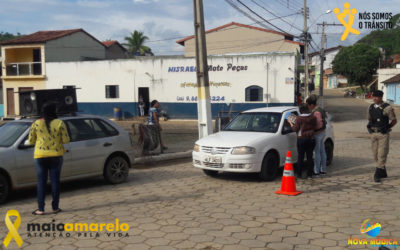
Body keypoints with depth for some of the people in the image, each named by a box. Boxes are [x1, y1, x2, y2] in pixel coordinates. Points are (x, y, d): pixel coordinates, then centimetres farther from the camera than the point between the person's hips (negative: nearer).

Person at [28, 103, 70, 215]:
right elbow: (66, 140, -4)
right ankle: (55, 207, 11)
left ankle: (41, 209, 7)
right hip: (56, 155, 0)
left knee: (41, 182, 6)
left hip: (40, 156, 0)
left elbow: (31, 141, 3)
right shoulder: (59, 123, -4)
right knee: (55, 181, 7)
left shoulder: (36, 124, -1)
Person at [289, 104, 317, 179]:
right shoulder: (313, 118, 1)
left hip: (301, 139, -3)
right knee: (309, 157, 9)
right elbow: (314, 127, 7)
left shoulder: (299, 118, -11)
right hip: (310, 138, 4)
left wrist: (290, 123, 5)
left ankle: (299, 173, 9)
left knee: (300, 157, 4)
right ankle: (310, 174, 12)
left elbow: (295, 129, -9)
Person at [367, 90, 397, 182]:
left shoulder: (387, 108, -9)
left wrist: (387, 128, -8)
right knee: (375, 155, 10)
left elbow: (394, 120, -2)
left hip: (383, 134, -6)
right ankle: (383, 173, 26)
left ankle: (377, 175, -4)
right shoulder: (371, 107, 8)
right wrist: (369, 125, 4)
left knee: (382, 155, -6)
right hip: (373, 134, 6)